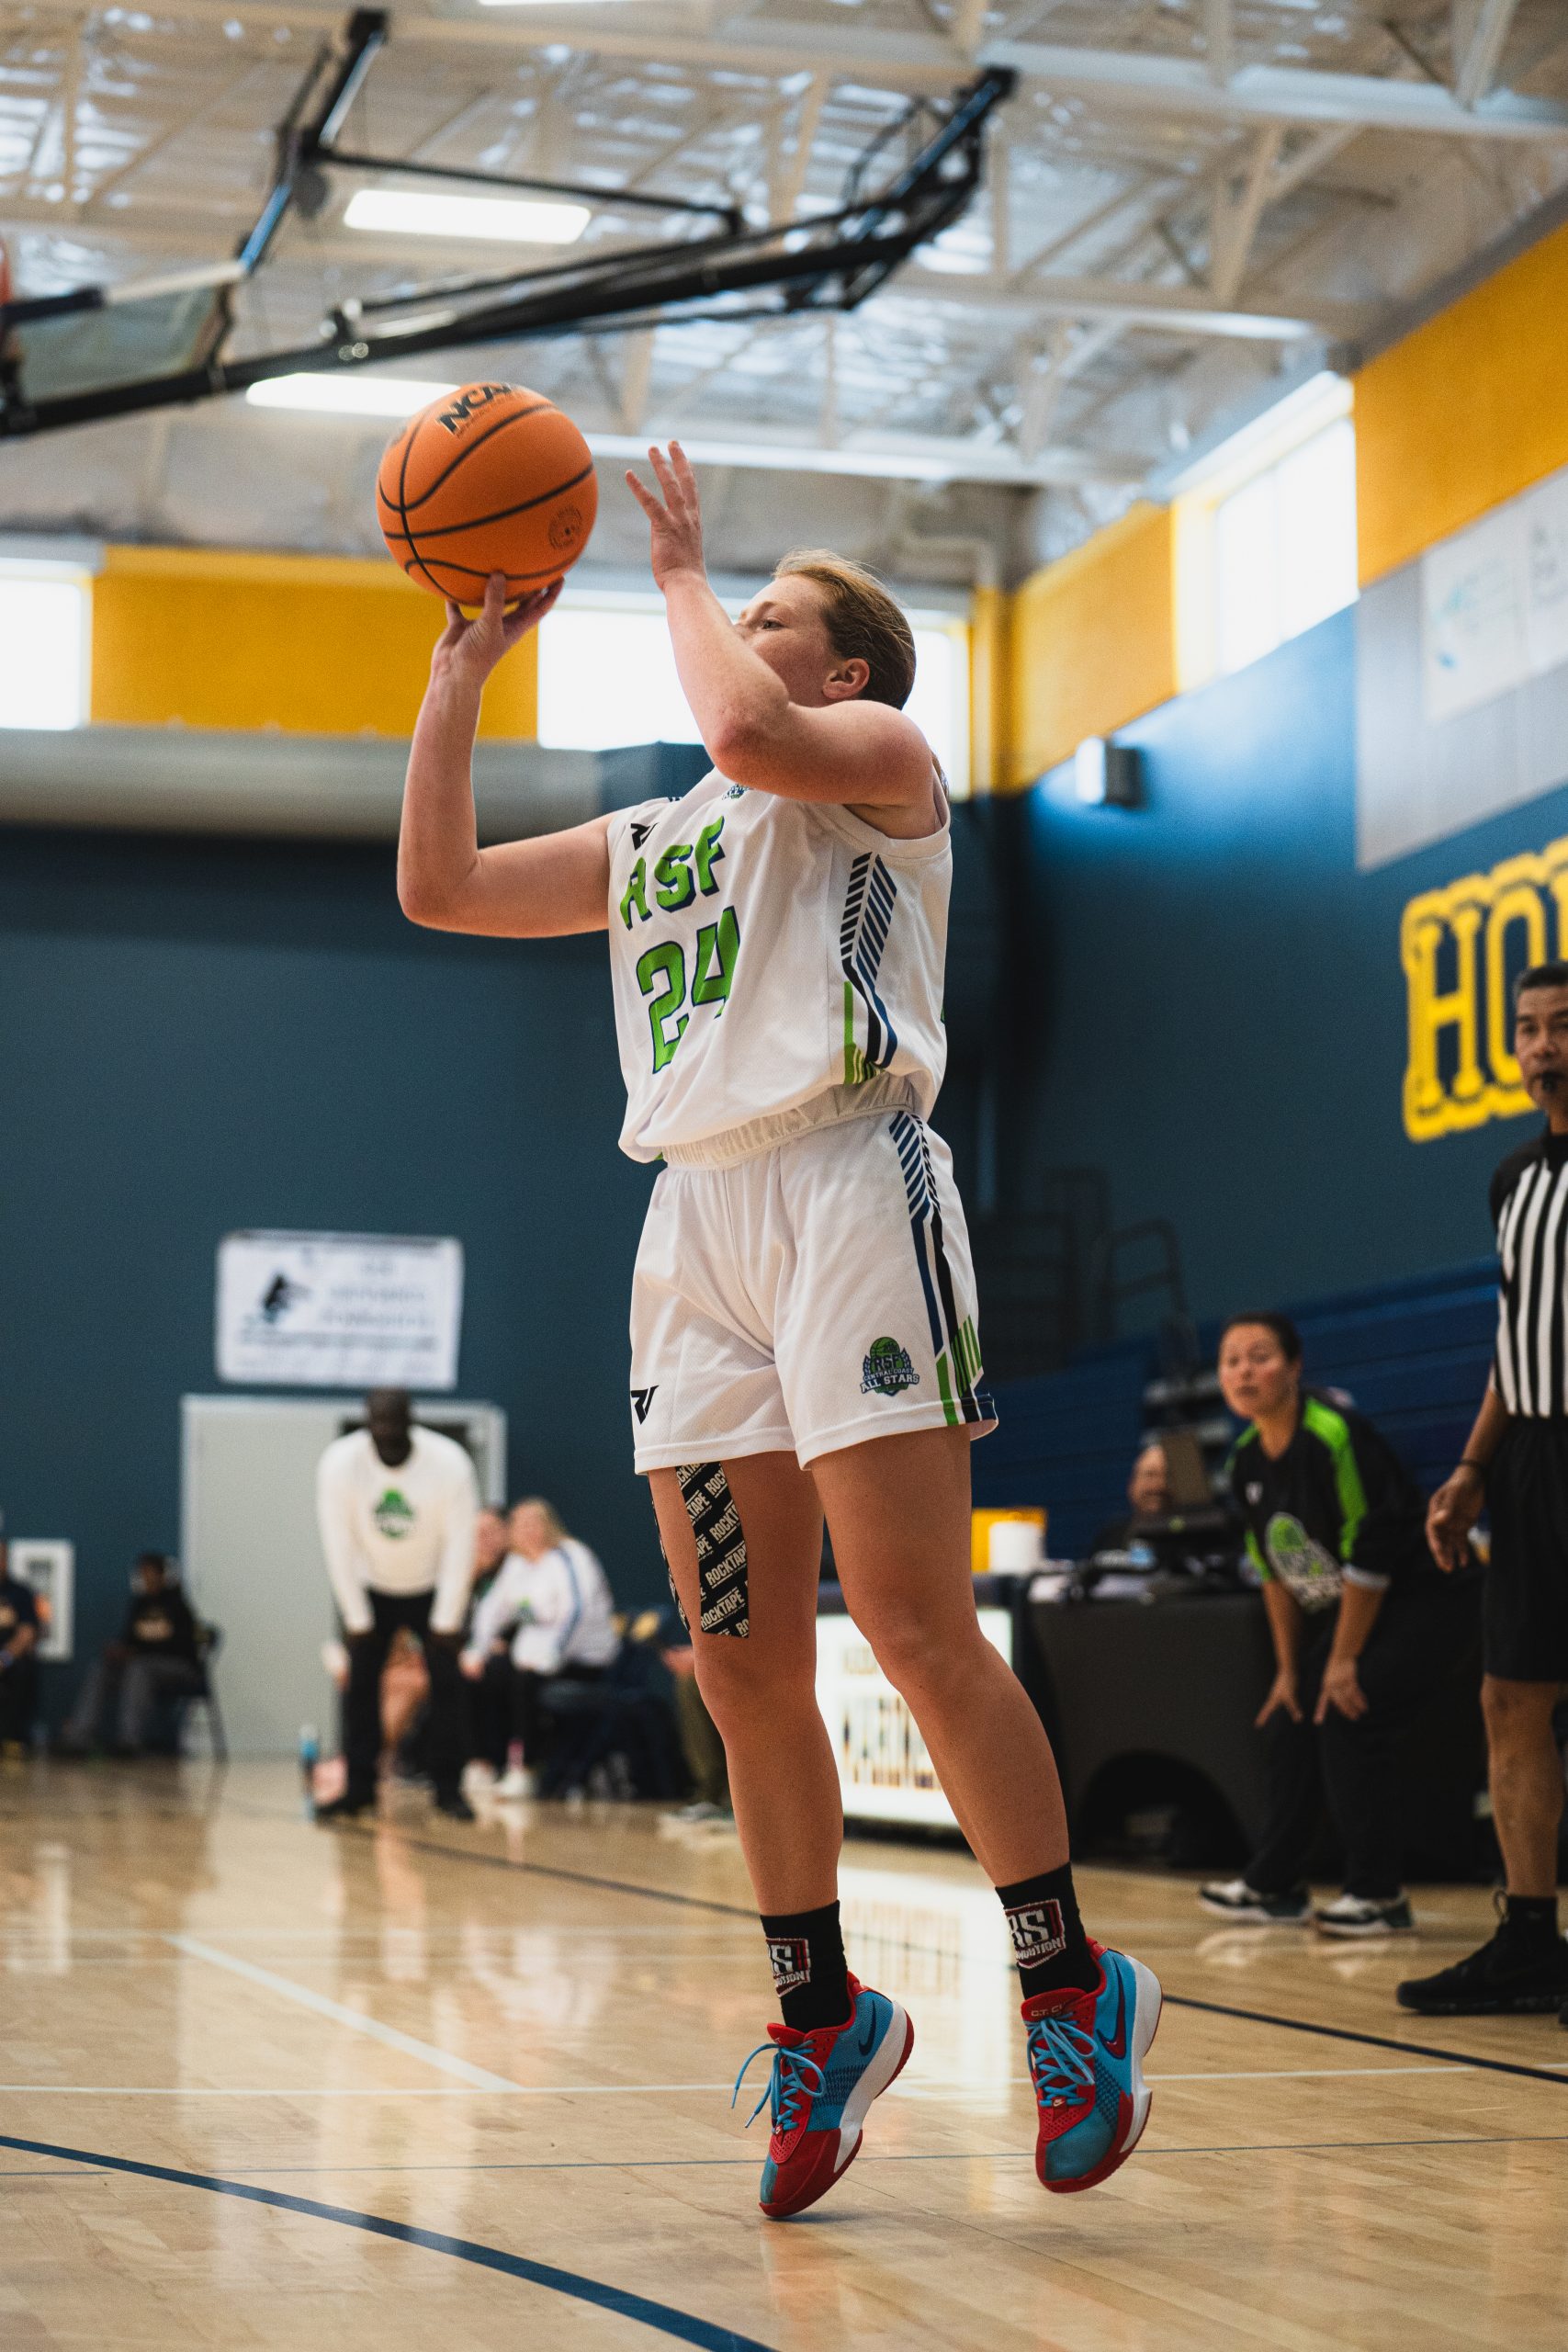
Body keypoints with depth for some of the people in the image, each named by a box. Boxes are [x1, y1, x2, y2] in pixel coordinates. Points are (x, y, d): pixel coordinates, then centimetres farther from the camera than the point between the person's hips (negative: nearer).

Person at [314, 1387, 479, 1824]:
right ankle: (358, 1788, 3)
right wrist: (357, 1619, -13)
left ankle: (449, 1788, -2)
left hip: (433, 1587, -1)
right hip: (370, 1589, 1)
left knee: (446, 1681, -9)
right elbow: (339, 1547, -16)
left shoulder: (450, 1464, -26)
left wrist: (446, 1620, -16)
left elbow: (460, 1547, -19)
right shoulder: (338, 1464, -24)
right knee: (360, 1681, -5)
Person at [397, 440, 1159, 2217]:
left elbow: (749, 736, -15)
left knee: (914, 1623, -14)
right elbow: (438, 887, 23)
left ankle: (1071, 1987, -4)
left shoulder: (884, 760, 7)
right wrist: (463, 665, 20)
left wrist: (682, 571, 1)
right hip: (698, 1220, 7)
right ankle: (823, 2018, 13)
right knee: (743, 1669, 3)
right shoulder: (647, 840, 27)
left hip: (844, 1185, -7)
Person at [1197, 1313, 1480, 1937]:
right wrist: (1289, 1667, 10)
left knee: (1346, 1720, -19)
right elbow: (1275, 1570, 11)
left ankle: (1379, 1896, -10)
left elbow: (1368, 1557, -23)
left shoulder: (1335, 1435, -25)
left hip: (1426, 1599, -9)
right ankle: (1275, 1886, 21)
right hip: (1349, 1608, 9)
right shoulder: (1248, 1459, 1)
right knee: (1289, 1724, 8)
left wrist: (1344, 1661, -19)